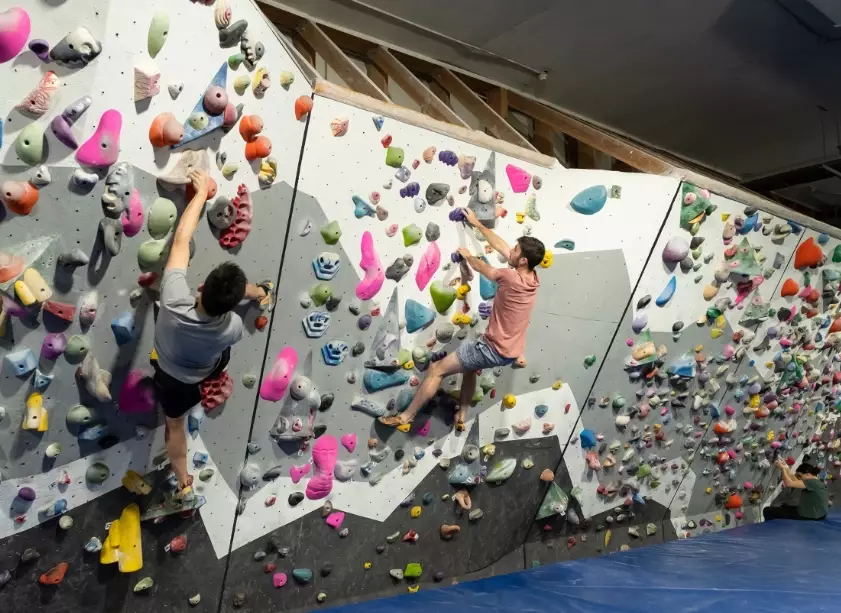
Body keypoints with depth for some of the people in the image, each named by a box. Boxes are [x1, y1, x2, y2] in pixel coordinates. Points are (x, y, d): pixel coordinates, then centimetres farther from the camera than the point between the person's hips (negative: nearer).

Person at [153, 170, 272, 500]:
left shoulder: (174, 300, -45)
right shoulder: (232, 327, -40)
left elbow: (182, 238, -34)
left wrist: (201, 191, -25)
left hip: (170, 377, 1)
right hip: (207, 372, -1)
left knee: (175, 425, 27)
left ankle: (183, 484, 45)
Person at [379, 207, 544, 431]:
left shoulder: (512, 278, -25)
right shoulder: (532, 278, -1)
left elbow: (481, 267, -5)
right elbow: (500, 246, 9)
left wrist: (467, 255, 16)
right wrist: (477, 223, 16)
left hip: (495, 349, -9)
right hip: (511, 350, 9)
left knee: (437, 369, 0)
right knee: (468, 366, 35)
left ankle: (406, 416, 9)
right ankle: (461, 416, 40)